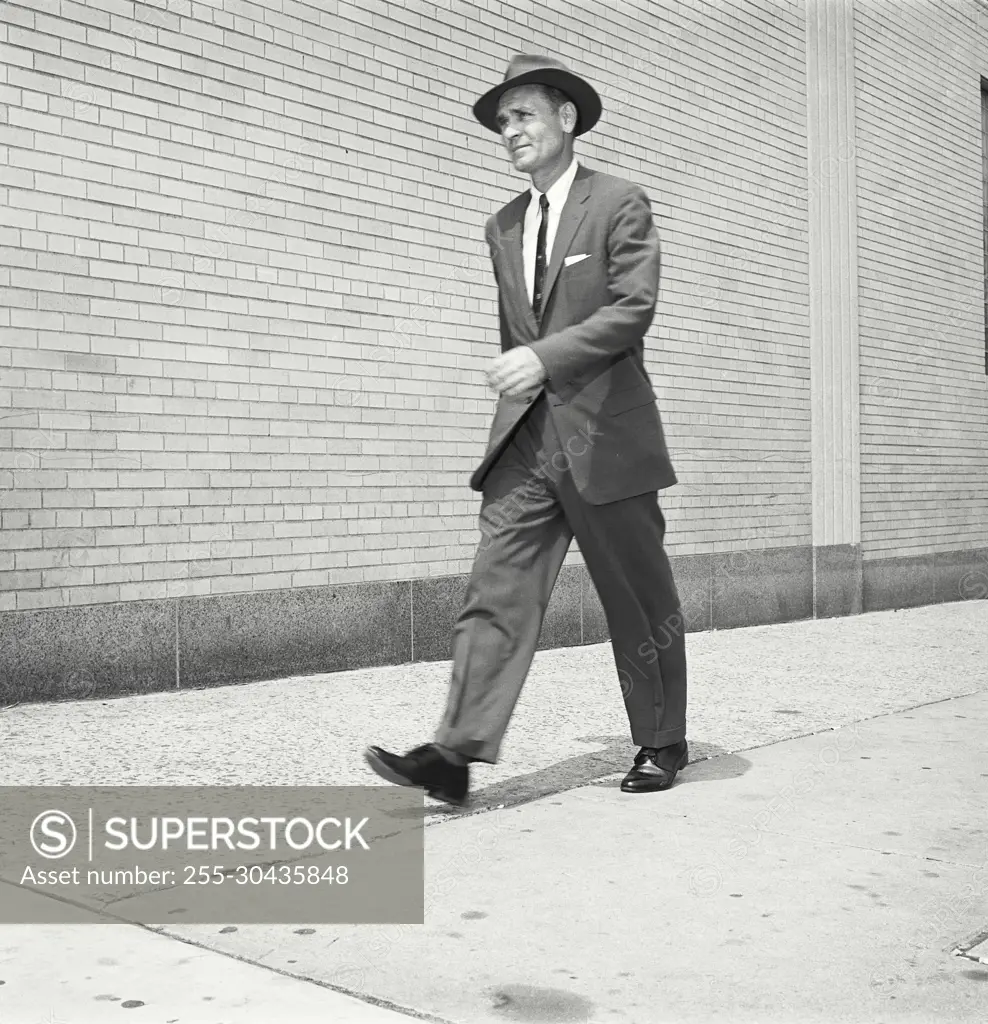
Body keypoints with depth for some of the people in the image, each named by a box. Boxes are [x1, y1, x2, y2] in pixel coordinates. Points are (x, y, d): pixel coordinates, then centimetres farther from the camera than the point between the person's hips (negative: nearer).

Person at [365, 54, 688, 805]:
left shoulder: (620, 204, -1)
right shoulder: (504, 226, 18)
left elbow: (633, 309, -13)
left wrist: (544, 356, -23)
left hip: (604, 434, -5)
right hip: (526, 439, 5)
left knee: (641, 602, 5)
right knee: (497, 593, -7)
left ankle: (662, 745, 21)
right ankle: (457, 754, -12)